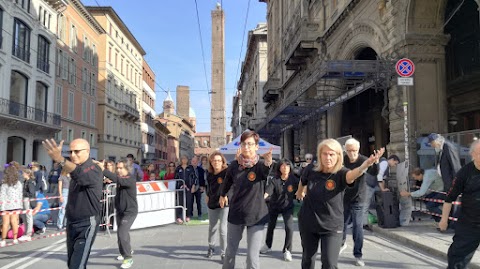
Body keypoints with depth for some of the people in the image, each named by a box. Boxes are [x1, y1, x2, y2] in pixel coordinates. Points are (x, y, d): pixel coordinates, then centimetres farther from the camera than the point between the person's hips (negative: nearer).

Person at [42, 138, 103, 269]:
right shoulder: (75, 166, 11)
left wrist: (60, 159, -58)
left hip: (86, 224, -9)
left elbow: (80, 174, -42)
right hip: (72, 223, 9)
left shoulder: (94, 170, -18)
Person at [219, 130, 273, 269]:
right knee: (230, 252, 15)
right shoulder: (234, 165, -5)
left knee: (253, 256, 1)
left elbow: (268, 172, -41)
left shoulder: (261, 164, -16)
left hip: (256, 215, -3)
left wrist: (268, 163, -63)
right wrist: (222, 195, 30)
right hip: (235, 214, 3)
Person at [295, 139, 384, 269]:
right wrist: (300, 193, 30)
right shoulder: (311, 169, -12)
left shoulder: (341, 173, -21)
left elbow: (352, 175, -46)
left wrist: (366, 164, -67)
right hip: (307, 224, 3)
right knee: (308, 259, 18)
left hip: (332, 227, -3)